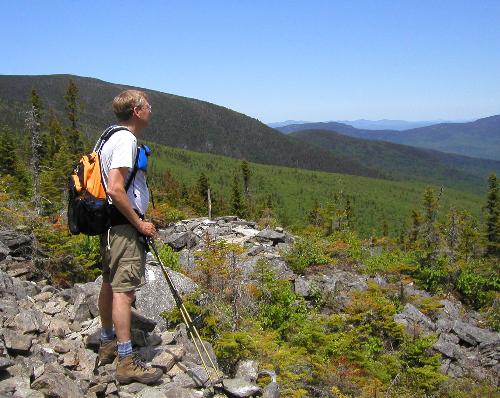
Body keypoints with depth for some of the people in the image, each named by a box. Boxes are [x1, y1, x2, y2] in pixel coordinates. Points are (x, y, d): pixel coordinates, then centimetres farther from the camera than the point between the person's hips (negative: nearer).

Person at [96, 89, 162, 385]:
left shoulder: (111, 137, 15)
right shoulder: (126, 140, -16)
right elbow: (115, 189, -24)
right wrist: (139, 224, -18)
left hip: (111, 224, 11)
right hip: (124, 225, -11)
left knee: (110, 283, 18)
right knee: (124, 289, -9)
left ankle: (108, 344, 31)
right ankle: (126, 362, -4)